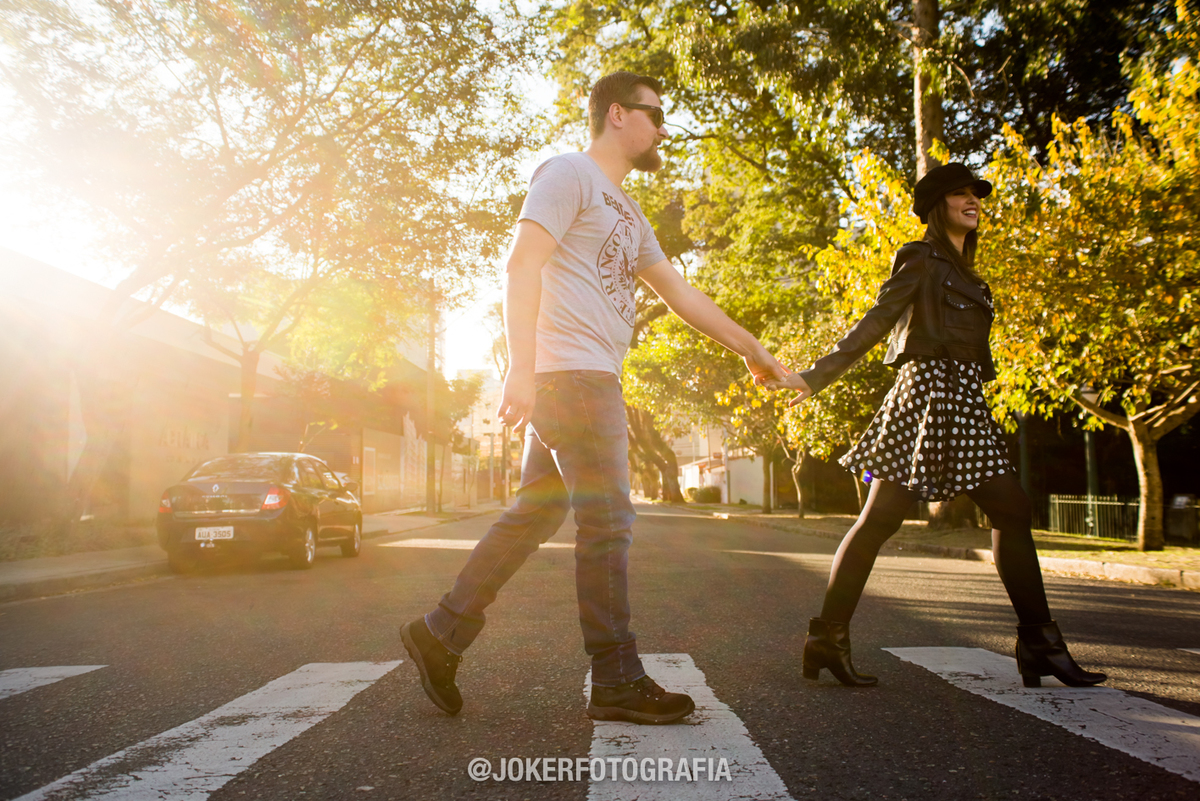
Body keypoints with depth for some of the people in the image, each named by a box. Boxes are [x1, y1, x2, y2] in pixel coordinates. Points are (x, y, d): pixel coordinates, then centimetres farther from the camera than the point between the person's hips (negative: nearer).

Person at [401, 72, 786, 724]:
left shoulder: (627, 212, 26)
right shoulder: (569, 173, -2)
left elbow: (680, 292, 26)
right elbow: (521, 264, -13)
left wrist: (752, 350, 23)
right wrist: (521, 368, -23)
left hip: (589, 378, 9)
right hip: (568, 370, -9)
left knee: (537, 513, 8)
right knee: (607, 521, -7)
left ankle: (442, 633, 15)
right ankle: (617, 681, 1)